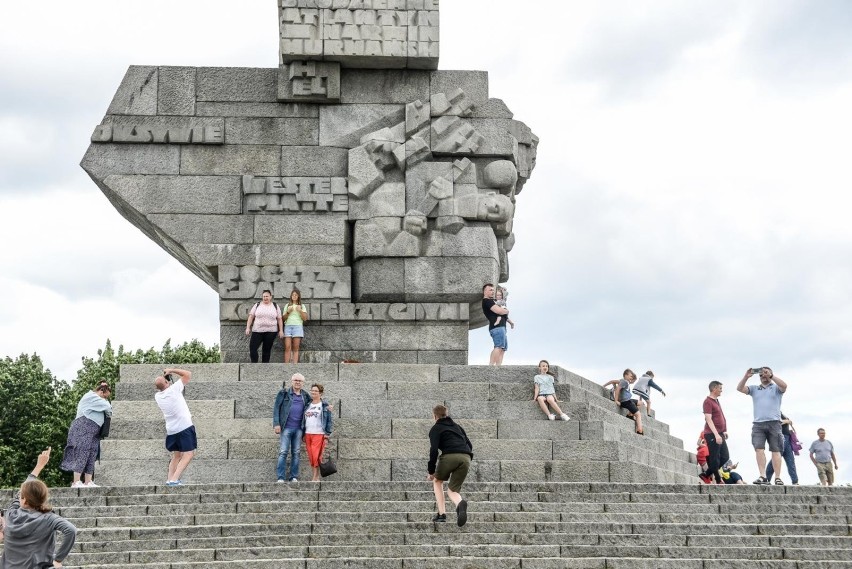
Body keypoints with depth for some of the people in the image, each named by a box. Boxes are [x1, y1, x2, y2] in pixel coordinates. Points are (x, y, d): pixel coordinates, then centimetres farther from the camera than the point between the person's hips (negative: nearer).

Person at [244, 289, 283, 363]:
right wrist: (248, 328, -3)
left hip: (270, 331, 0)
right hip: (257, 331, 0)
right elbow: (251, 317, 6)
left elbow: (279, 319, 8)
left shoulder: (275, 306, 8)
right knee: (252, 348, -10)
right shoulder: (257, 305, 7)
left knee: (267, 349, 1)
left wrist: (281, 330, 1)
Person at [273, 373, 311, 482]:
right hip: (286, 427, -4)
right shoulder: (284, 393, 1)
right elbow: (276, 408, -1)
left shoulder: (305, 395, 11)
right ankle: (281, 477, -5)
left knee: (296, 453, 5)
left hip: (298, 428, 4)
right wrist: (276, 424, -9)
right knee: (283, 452, -6)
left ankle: (294, 477, 10)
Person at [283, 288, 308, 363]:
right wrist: (288, 312, -5)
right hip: (288, 326, 1)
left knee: (295, 348, -6)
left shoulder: (301, 306, 13)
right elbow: (284, 318, 12)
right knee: (287, 347, -10)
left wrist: (300, 311, -9)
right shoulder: (287, 306, 16)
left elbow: (305, 318, 5)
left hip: (298, 326, -1)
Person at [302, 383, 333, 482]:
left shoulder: (325, 406, 0)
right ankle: (317, 477, 10)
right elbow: (303, 420, 17)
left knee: (316, 457, -8)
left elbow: (328, 422, -1)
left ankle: (315, 478, -2)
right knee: (311, 457, 4)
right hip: (308, 434, 5)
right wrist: (303, 434, 13)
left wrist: (327, 436, -7)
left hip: (319, 434, -5)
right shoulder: (308, 405, 14)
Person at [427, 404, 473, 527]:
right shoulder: (457, 426, 30)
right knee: (452, 490, 15)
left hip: (449, 457, -4)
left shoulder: (436, 429, 12)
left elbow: (433, 450, -1)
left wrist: (431, 471, 3)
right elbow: (469, 445, 25)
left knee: (437, 481, 26)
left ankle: (441, 513, 13)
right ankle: (460, 503, -23)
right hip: (466, 458, 4)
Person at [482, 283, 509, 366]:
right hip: (497, 326, -11)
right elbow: (499, 311, -16)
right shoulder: (487, 301, -6)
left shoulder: (491, 301, 27)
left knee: (503, 348, 6)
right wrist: (507, 311, 3)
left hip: (501, 327, 11)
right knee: (499, 347, -23)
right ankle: (491, 365, -32)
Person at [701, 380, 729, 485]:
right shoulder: (708, 402, -12)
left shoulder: (716, 401, 18)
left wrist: (723, 431, 24)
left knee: (725, 457, 10)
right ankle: (718, 481, 2)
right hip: (712, 435, -10)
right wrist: (716, 435, -25)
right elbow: (708, 420, -19)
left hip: (719, 434, 10)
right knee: (714, 459, -4)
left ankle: (707, 475, 17)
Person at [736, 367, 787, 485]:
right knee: (759, 449, -13)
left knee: (776, 451, -2)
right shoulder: (754, 389, 20)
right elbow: (739, 388, 8)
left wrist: (771, 375, -14)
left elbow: (784, 386, -9)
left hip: (774, 423, -2)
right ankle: (762, 476, -18)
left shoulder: (776, 388, 13)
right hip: (758, 424, 2)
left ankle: (778, 478, -2)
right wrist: (746, 376, -6)